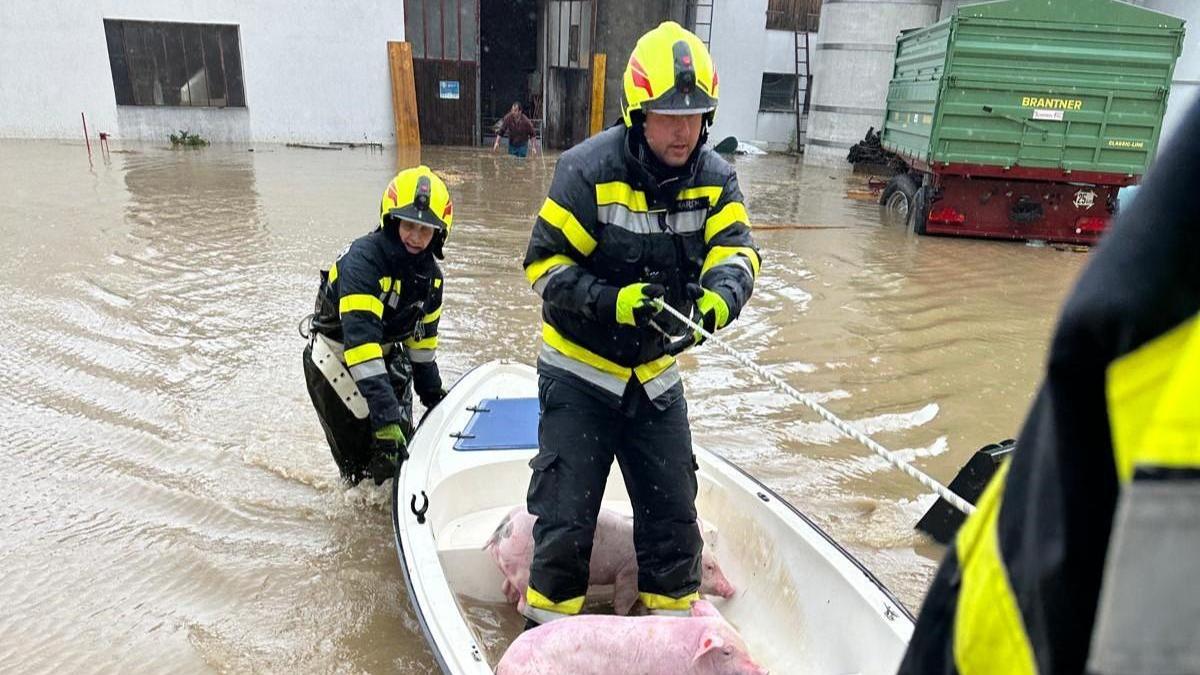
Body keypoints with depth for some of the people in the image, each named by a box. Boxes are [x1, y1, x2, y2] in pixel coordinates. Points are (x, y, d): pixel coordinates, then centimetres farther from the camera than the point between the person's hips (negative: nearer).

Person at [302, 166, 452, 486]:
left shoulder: (430, 273, -4)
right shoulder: (363, 259, -28)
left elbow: (423, 334, 10)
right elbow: (360, 339, -36)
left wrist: (432, 392, 12)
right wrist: (384, 416, -41)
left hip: (386, 354, 7)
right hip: (336, 357, -6)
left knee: (402, 445, 8)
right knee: (361, 454, -7)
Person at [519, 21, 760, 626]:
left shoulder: (715, 178, -3)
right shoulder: (588, 169, -17)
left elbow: (735, 250, -15)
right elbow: (545, 262, -16)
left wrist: (721, 295, -38)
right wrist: (611, 302, -31)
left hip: (656, 373, 4)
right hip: (579, 371, -4)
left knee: (673, 509, 12)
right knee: (567, 514, 1)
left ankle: (674, 618, 35)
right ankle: (548, 625, 25)